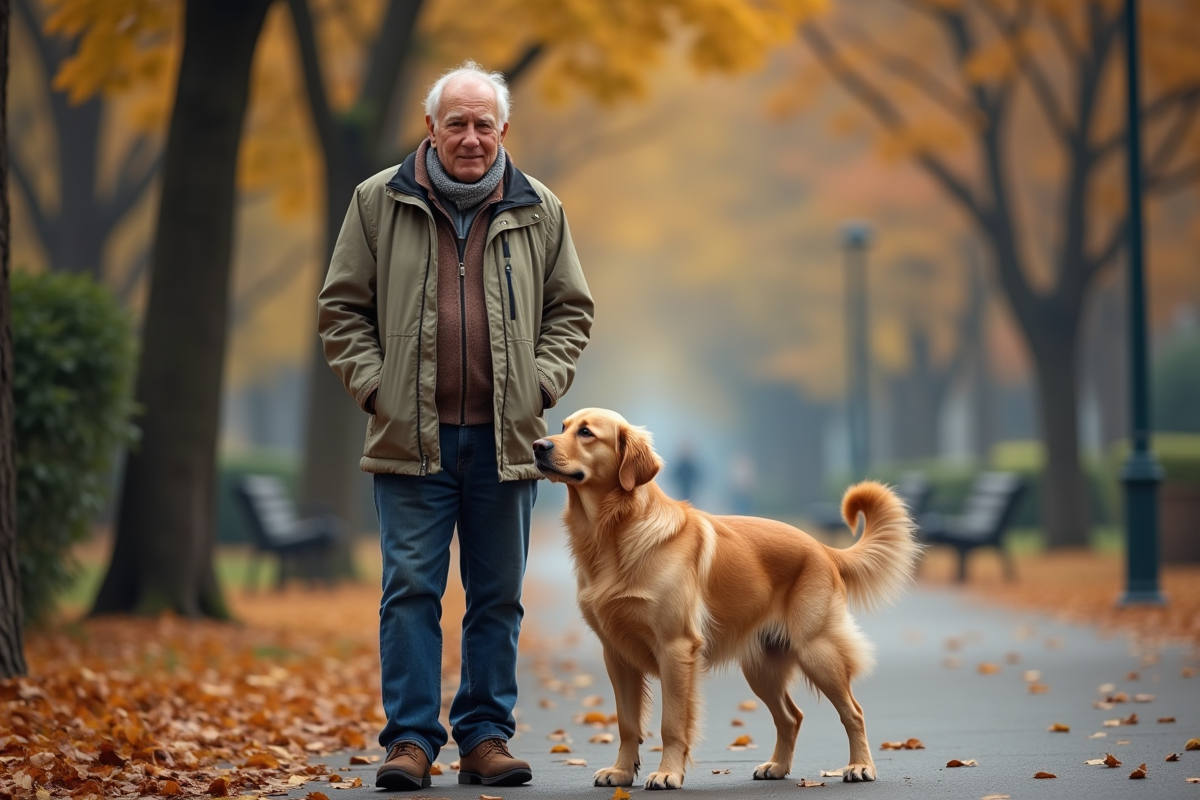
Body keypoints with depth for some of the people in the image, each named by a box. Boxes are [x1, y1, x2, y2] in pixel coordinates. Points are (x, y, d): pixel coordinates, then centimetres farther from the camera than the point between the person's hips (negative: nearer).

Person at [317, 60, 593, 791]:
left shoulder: (539, 211, 7)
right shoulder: (379, 203, 3)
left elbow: (571, 311, 14)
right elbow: (342, 307, 7)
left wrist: (540, 385, 1)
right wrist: (374, 386, -3)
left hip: (506, 439, 2)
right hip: (412, 436, -2)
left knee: (498, 595, 7)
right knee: (411, 589, -3)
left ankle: (487, 737, 15)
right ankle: (411, 739, 3)